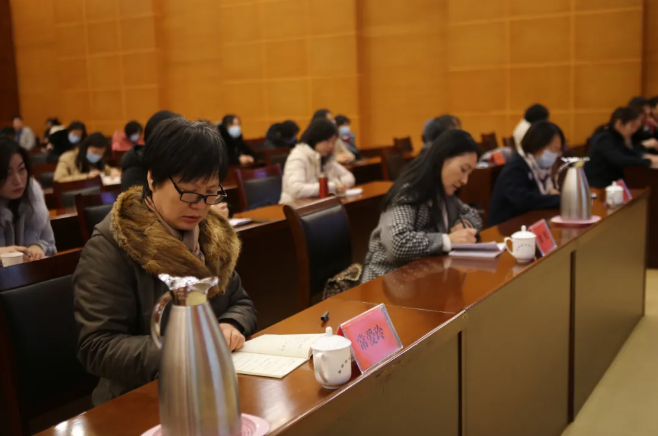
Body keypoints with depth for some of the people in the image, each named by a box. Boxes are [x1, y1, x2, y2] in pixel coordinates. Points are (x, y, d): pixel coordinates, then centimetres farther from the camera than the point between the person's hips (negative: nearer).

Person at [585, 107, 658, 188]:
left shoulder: (619, 136, 7)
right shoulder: (604, 139, -20)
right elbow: (621, 161, -31)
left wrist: (644, 156, -8)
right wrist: (650, 161, -25)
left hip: (613, 182, 9)